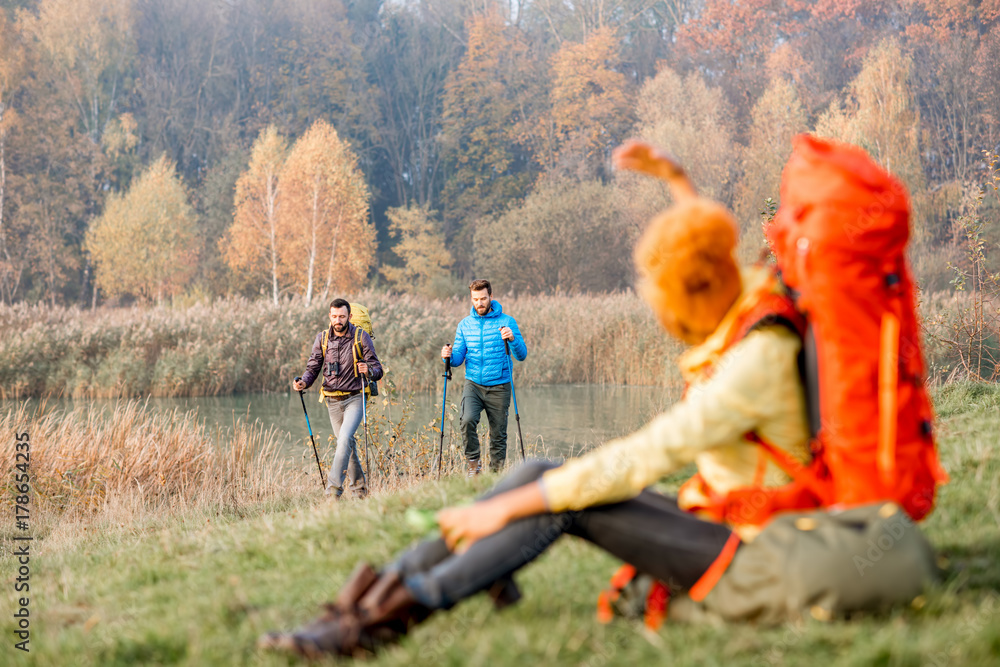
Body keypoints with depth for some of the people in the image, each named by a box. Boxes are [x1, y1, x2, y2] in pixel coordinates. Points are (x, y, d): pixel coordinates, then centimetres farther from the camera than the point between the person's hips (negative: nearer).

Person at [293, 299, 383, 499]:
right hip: (333, 400, 4)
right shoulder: (322, 338, 3)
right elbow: (313, 368, 7)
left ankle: (334, 487, -23)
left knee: (345, 438, -22)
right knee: (347, 444, 11)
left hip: (355, 398, -4)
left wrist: (369, 371, -27)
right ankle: (359, 488, 25)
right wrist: (303, 382, -13)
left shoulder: (361, 337, -5)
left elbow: (377, 368, -4)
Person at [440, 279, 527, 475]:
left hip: (499, 387, -1)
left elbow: (522, 355, -4)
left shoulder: (506, 322, 0)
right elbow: (459, 358, 12)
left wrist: (512, 339, -23)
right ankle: (473, 462, -6)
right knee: (468, 420, -24)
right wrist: (449, 356, -11)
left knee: (498, 435, 3)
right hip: (473, 384, 1)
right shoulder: (465, 325, 9)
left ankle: (496, 472, 18)